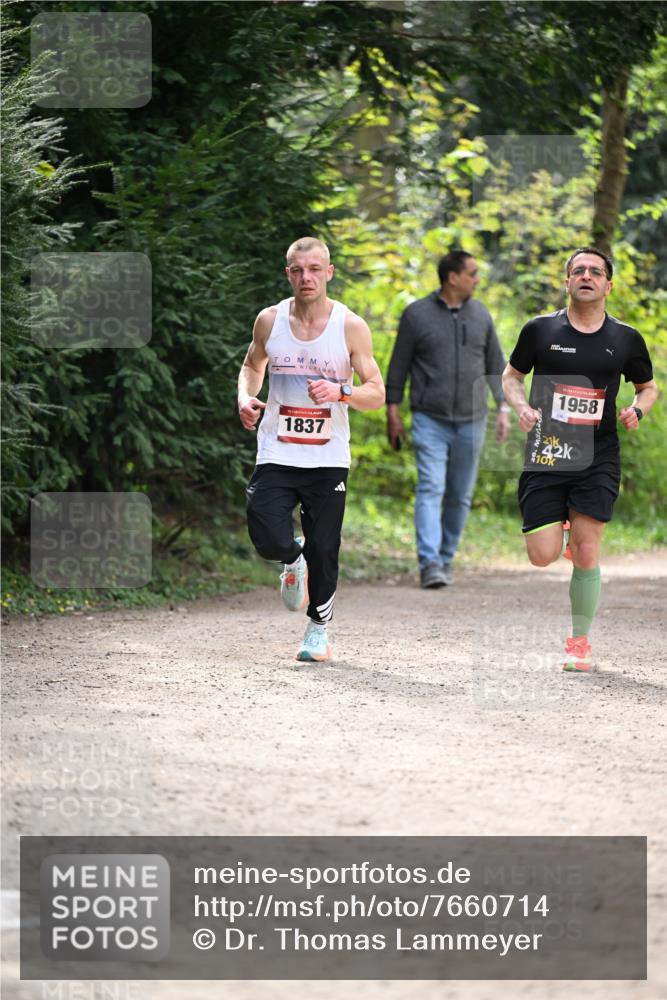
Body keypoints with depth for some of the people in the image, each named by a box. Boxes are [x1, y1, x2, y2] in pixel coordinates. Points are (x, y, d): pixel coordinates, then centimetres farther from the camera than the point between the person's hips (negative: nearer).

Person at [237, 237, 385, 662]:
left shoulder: (351, 327, -5)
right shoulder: (270, 320, 1)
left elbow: (377, 394, -5)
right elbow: (252, 365, 20)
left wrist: (340, 392, -24)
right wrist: (246, 398, -1)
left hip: (328, 459, -1)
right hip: (277, 455, 1)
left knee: (323, 551, 0)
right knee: (271, 542, -15)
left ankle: (319, 628, 25)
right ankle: (294, 559, 22)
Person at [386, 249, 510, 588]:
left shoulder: (480, 315, 8)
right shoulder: (417, 315, -2)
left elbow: (495, 365, 14)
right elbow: (398, 366, 3)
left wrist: (503, 408, 7)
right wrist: (392, 412, 1)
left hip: (471, 421, 4)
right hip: (430, 420, -4)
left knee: (460, 496, 8)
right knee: (430, 490, -14)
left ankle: (446, 560, 19)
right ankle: (429, 564, -22)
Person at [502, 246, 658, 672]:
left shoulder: (626, 339, 4)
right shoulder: (541, 329, 1)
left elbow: (649, 386, 18)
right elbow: (512, 375, 14)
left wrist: (637, 409, -4)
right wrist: (522, 406, -7)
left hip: (598, 460, 0)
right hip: (544, 456, 0)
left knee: (586, 553, -5)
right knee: (543, 557, -8)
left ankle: (580, 640, 12)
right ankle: (556, 528, 32)